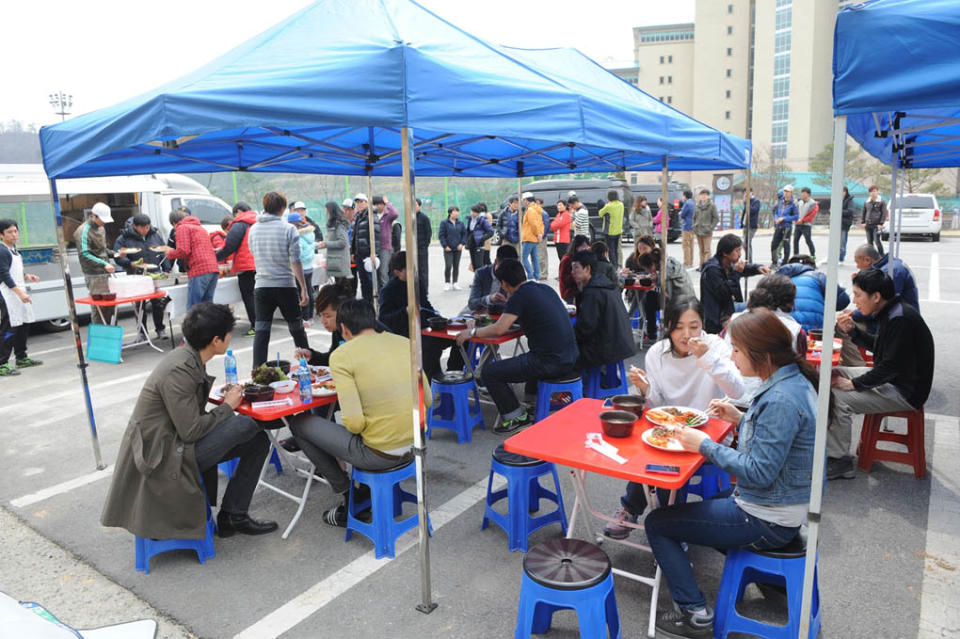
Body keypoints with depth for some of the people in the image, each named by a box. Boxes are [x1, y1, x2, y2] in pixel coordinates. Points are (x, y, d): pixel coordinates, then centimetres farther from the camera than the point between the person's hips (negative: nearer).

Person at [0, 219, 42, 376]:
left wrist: (27, 276, 9)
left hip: (19, 292, 10)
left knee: (24, 326, 16)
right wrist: (20, 293, -24)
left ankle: (21, 358, 29)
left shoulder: (13, 249, 15)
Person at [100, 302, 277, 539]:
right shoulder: (179, 371, -24)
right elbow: (190, 431, -24)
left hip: (175, 443, 10)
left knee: (258, 440, 11)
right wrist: (227, 406, -12)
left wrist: (225, 396, 1)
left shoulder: (188, 358, 5)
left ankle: (233, 515, 15)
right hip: (162, 457, -10)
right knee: (244, 425, -17)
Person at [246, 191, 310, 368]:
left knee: (261, 331, 3)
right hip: (286, 286, -3)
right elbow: (295, 262, -11)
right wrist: (304, 289, -9)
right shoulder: (288, 229, -8)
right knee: (297, 328, 11)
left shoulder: (254, 229, 5)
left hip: (261, 287, 3)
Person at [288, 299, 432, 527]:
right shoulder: (405, 343, 4)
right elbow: (427, 401, 8)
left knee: (299, 424, 13)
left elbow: (354, 422, -18)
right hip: (414, 447, 6)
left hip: (378, 454, -6)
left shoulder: (342, 355, -12)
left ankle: (348, 497, 19)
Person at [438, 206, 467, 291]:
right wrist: (445, 246, -10)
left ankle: (455, 283, 16)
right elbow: (441, 235, -3)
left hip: (458, 249, 4)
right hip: (448, 249, -4)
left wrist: (462, 244, -2)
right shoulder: (444, 223, -2)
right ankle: (447, 283, 2)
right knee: (448, 266, -10)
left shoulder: (460, 223, 8)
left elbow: (464, 234, 12)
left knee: (456, 266, 7)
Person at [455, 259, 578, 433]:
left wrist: (472, 332, 1)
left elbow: (499, 329, -13)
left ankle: (517, 416, 10)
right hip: (570, 359, 9)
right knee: (529, 360, 38)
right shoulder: (545, 288, 14)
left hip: (550, 363, -9)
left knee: (488, 373, -1)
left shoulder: (520, 296, -10)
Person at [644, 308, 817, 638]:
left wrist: (706, 445, -20)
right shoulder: (795, 381, 1)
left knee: (656, 523, -2)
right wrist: (739, 419, 2)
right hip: (783, 507, 10)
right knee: (696, 505, 31)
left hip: (766, 523, -10)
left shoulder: (780, 400, -29)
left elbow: (760, 472, -28)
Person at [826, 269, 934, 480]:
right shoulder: (890, 313, 5)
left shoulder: (901, 319, -25)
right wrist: (851, 330, 4)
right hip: (889, 378, 10)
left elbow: (891, 366, -26)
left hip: (905, 391, -10)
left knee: (839, 398, -23)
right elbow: (877, 346, 19)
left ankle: (840, 461, -9)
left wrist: (854, 383, -19)